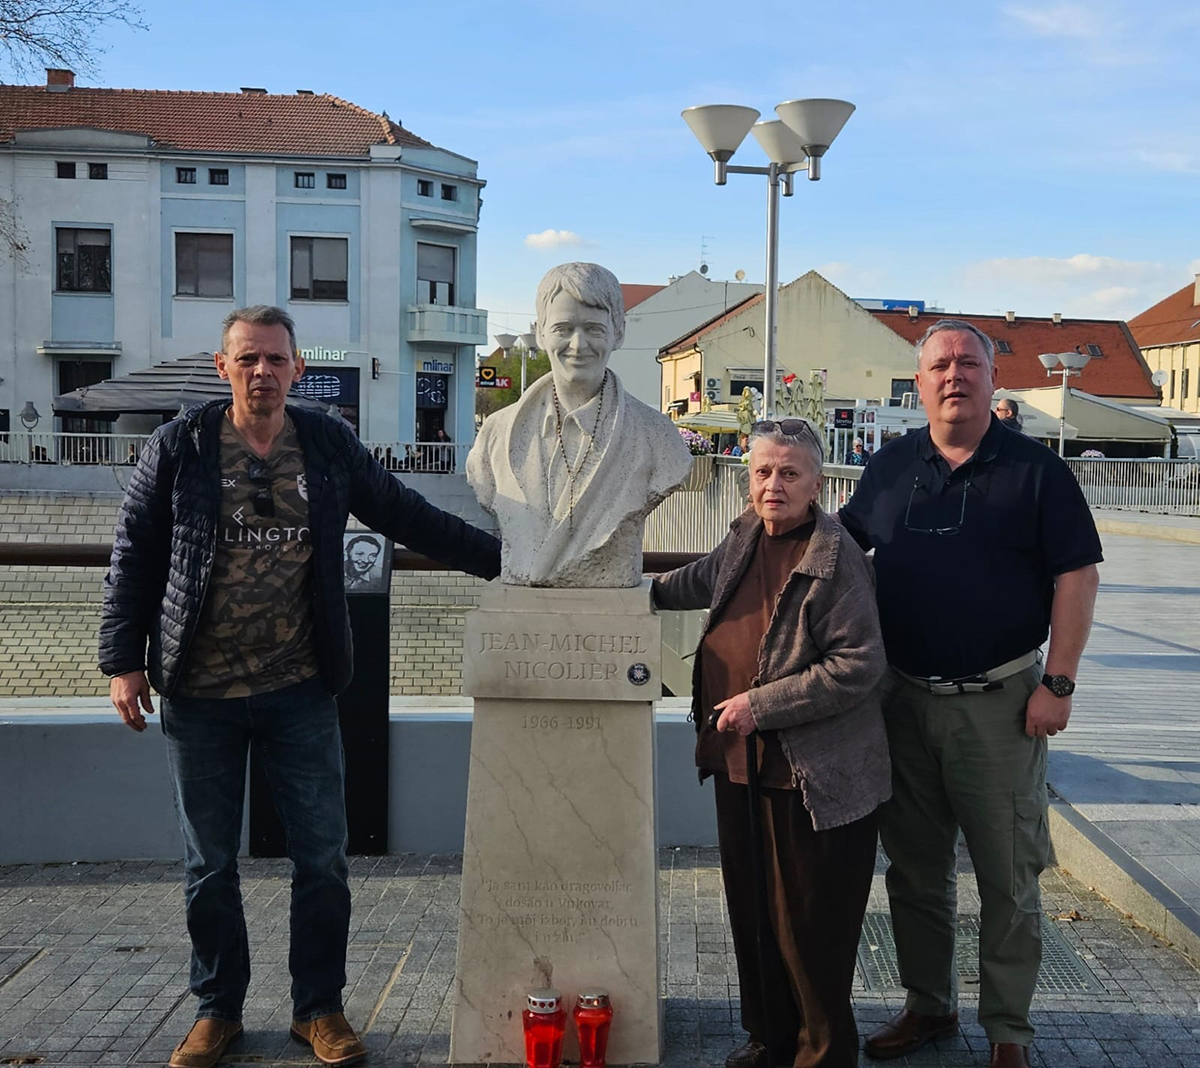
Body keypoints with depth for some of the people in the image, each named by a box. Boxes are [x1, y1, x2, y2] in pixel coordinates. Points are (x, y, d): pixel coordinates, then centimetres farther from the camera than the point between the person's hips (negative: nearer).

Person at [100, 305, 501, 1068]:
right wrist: (124, 659, -2)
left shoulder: (330, 445, 2)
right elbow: (134, 555, 2)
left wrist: (499, 557, 2)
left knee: (323, 859, 5)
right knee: (210, 865, 12)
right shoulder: (180, 447, -2)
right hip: (199, 695, 0)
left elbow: (408, 516, 7)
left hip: (301, 691, 1)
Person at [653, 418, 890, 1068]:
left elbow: (858, 666, -21)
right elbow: (705, 578, 30)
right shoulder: (745, 536, 7)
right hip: (738, 760, 8)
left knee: (807, 924, 5)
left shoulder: (835, 557, -16)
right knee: (752, 910, 18)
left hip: (811, 776, -7)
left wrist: (760, 705, -21)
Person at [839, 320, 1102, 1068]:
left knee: (1009, 876, 6)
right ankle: (929, 1006, 32)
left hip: (999, 703, -3)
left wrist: (1059, 683, -11)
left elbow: (1076, 576, -5)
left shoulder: (1037, 470, -4)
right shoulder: (892, 466, 6)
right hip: (904, 696, 4)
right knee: (915, 868, 14)